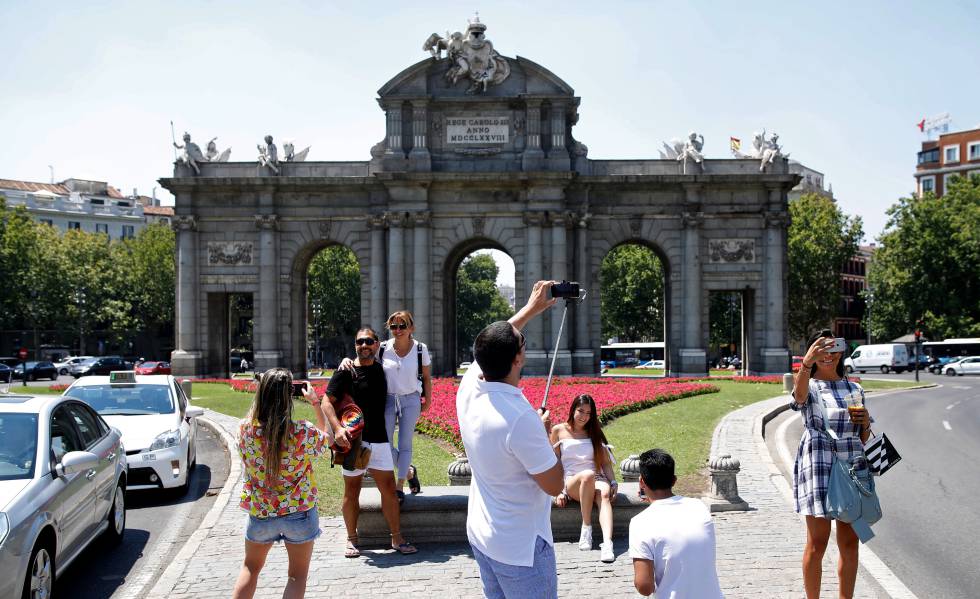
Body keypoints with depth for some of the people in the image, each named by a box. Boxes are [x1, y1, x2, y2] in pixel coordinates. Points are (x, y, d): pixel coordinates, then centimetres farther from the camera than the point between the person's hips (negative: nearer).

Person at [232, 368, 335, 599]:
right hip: (299, 512, -3)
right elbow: (328, 438, 1)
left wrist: (264, 393, 5)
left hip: (259, 513, 3)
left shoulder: (245, 428, -15)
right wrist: (315, 403, 3)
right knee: (298, 575, 13)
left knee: (250, 567, 25)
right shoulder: (302, 432, -21)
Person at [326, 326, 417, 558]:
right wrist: (337, 428, -25)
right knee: (352, 490, 7)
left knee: (388, 488, 3)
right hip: (352, 440, -4)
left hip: (379, 439, 4)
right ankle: (352, 539, 20)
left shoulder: (381, 369, 9)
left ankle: (397, 538, 12)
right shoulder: (345, 372, -6)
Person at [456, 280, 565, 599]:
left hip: (480, 535, 8)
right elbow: (555, 485, -18)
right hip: (521, 546, -8)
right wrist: (545, 434, -4)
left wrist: (531, 308, 23)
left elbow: (493, 345, 15)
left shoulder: (469, 387, -8)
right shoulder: (521, 419, -31)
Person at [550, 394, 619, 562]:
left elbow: (605, 461, 12)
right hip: (571, 481, -2)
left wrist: (613, 482, -5)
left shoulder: (594, 432, 15)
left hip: (597, 479, 2)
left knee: (605, 494, -35)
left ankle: (607, 542, -54)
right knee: (588, 475, -38)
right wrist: (559, 490, -6)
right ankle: (586, 527, -25)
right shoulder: (559, 430, 7)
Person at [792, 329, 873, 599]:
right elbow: (799, 396, -29)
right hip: (818, 468, -4)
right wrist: (807, 364, -47)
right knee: (817, 543, -1)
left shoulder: (854, 389, 14)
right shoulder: (810, 387, -1)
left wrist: (865, 422, -4)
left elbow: (864, 439, 19)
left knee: (849, 543, 9)